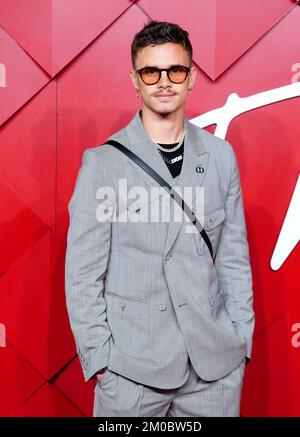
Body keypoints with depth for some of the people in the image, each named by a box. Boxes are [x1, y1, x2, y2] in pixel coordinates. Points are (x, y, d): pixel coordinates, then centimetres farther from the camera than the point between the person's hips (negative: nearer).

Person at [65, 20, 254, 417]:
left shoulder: (221, 156, 2)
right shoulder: (102, 162, -7)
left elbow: (234, 258, 6)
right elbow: (83, 273, -5)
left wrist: (242, 339, 4)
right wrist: (98, 359, -6)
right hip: (130, 367, -2)